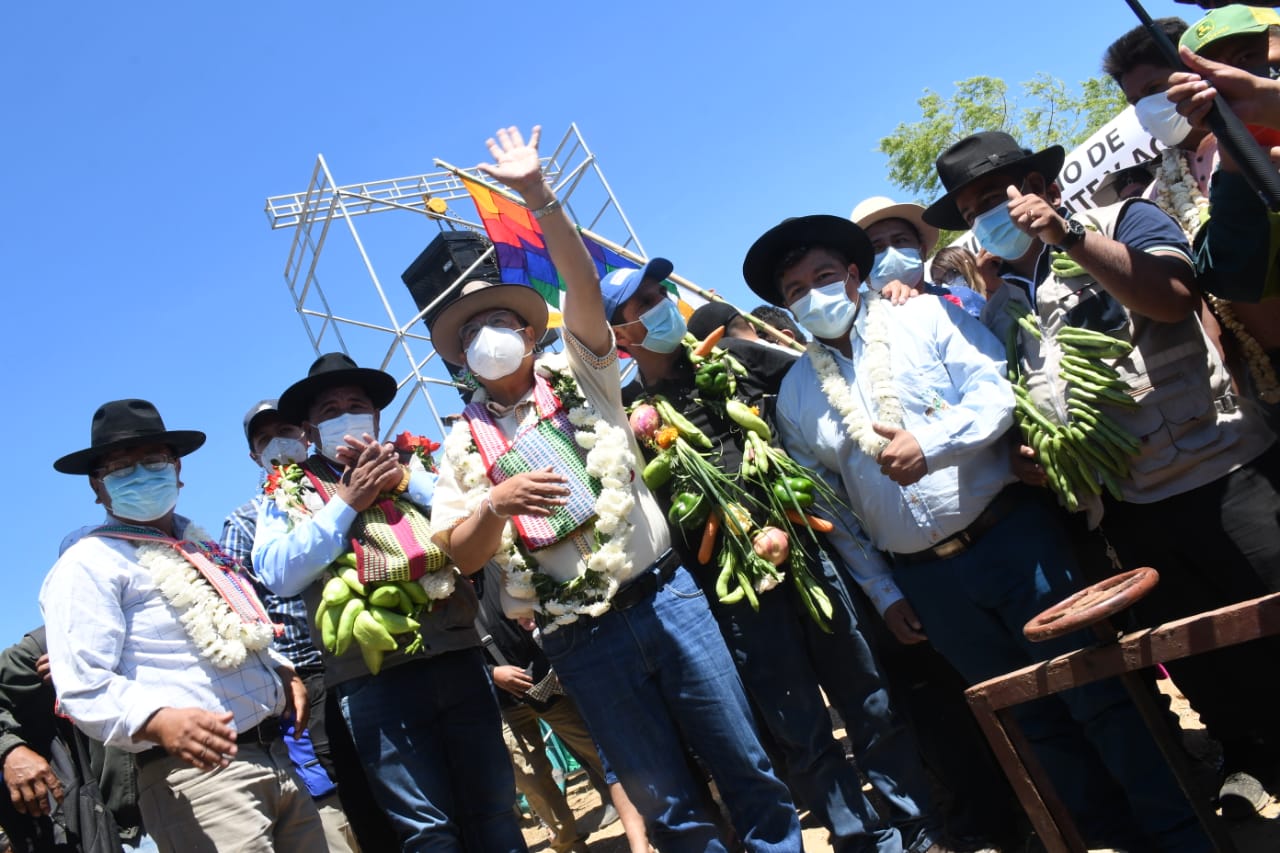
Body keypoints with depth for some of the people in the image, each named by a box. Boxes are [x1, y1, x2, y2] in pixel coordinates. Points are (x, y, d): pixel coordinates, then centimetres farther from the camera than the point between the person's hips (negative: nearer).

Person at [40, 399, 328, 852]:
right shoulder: (89, 564, -4)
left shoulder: (200, 545, 20)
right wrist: (160, 721, -30)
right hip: (195, 773, -7)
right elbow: (83, 686, -14)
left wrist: (284, 671, 11)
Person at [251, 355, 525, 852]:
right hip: (373, 676, -2)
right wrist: (348, 501, -7)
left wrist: (404, 478, -4)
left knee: (493, 811, 8)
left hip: (457, 657, 3)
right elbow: (278, 575, -6)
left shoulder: (412, 466, 17)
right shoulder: (291, 492, 10)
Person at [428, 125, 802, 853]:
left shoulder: (578, 376, 8)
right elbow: (461, 554, 0)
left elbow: (584, 283, -7)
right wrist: (496, 503, -20)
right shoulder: (466, 443, 7)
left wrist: (538, 196, -17)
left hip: (663, 594, 0)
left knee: (747, 767, 6)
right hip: (583, 642, 0)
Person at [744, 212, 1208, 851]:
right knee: (1031, 719, 14)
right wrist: (883, 593, 8)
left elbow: (995, 395, -11)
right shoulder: (796, 392, 7)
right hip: (927, 581, 3)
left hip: (1011, 535, -2)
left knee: (1096, 689, 2)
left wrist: (928, 444, -27)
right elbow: (828, 505, 9)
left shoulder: (926, 319, 0)